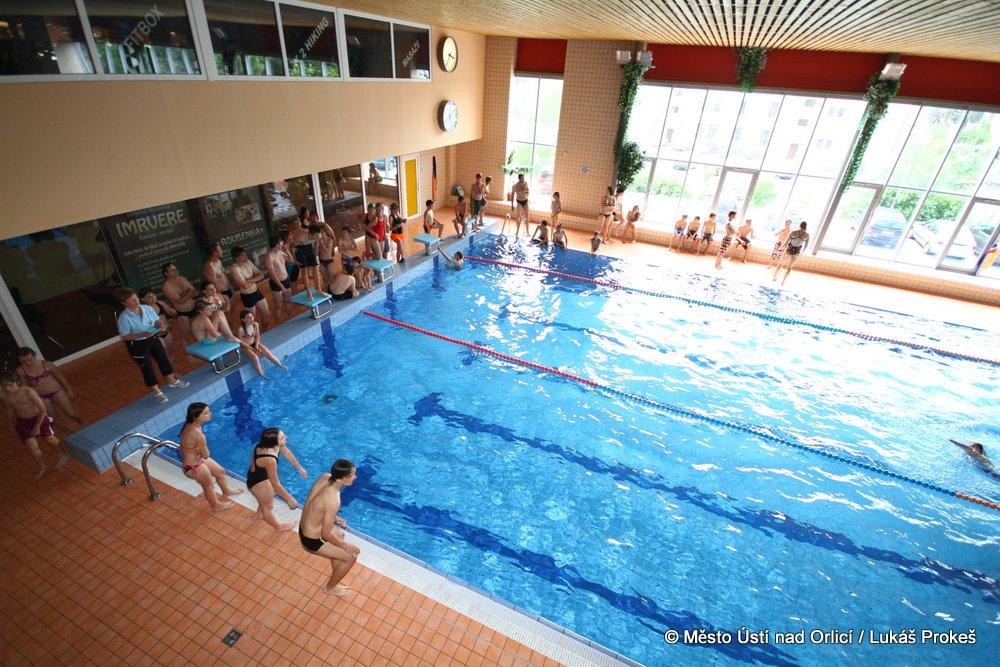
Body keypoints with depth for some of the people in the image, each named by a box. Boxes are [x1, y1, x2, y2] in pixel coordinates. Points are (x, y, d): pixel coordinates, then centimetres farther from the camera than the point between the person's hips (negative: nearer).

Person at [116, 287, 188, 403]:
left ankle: (172, 381, 42)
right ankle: (156, 392, 24)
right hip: (136, 345, -5)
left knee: (163, 359, 19)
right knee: (147, 367, 8)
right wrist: (142, 334, -29)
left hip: (152, 339, 5)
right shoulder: (124, 318, -24)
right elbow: (124, 337, -18)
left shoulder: (147, 308, -11)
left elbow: (157, 321, 4)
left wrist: (158, 327, -19)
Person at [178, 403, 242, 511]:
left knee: (220, 471, 28)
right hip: (194, 467, -8)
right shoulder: (198, 434, -40)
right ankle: (216, 505, 49)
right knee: (209, 486, 20)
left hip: (197, 459, 8)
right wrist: (200, 450, -5)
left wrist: (198, 450, -11)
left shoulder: (191, 424, -12)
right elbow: (206, 455, -23)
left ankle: (227, 491, 56)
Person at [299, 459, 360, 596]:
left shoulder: (325, 477, -13)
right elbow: (326, 533, -24)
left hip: (304, 526, 8)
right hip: (312, 540, -8)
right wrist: (345, 546, -10)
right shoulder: (333, 501, -36)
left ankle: (336, 573, 47)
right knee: (351, 557, 6)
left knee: (340, 533, 32)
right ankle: (330, 587, 30)